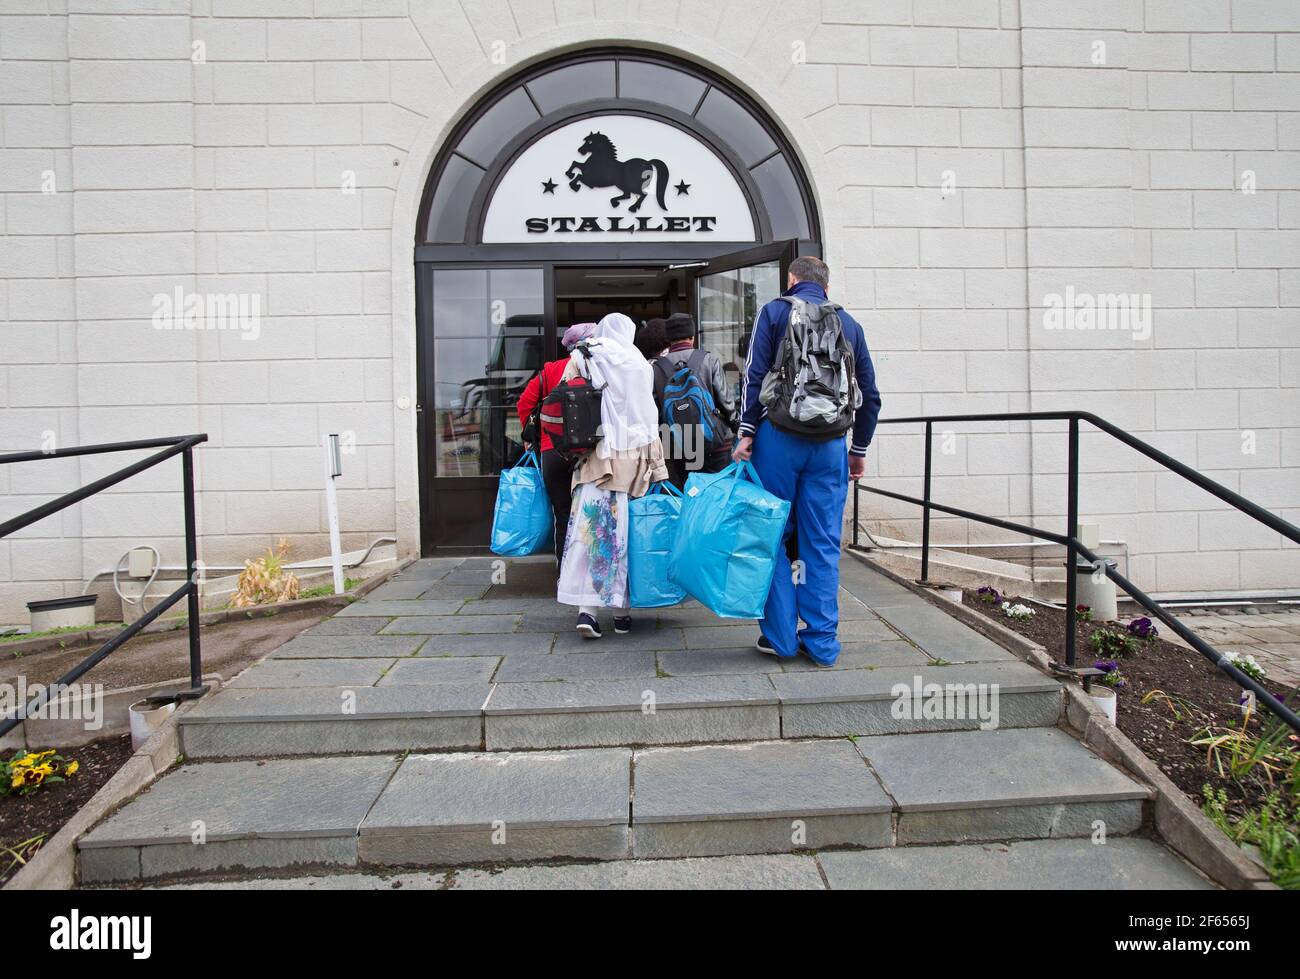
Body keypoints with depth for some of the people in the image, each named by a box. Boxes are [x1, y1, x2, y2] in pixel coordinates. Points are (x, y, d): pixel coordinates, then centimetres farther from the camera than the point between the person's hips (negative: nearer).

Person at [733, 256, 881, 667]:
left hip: (779, 437, -2)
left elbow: (754, 376, -5)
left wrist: (747, 433, -5)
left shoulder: (775, 311, 5)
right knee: (823, 545, 6)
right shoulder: (848, 323, 15)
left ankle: (780, 636, 8)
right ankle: (821, 643, 10)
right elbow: (869, 394, 14)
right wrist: (859, 449, 20)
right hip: (830, 444, 3)